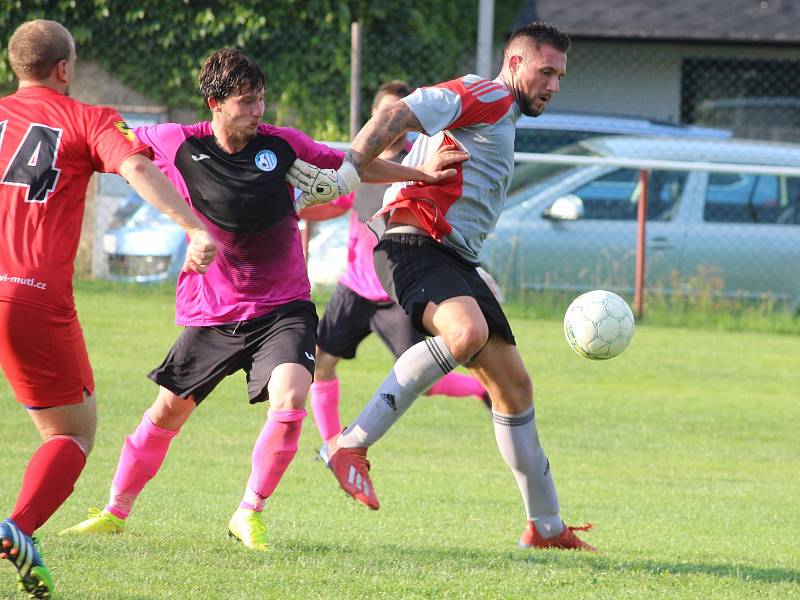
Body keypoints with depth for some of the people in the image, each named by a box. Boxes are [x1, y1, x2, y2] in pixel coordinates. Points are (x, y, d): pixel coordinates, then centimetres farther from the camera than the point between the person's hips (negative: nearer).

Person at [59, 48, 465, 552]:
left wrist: (422, 174, 5)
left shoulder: (282, 145, -7)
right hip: (212, 314, 0)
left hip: (283, 310, 0)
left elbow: (352, 168, 7)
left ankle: (250, 514, -3)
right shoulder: (179, 145, -10)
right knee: (167, 413, 7)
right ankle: (116, 511, 29)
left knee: (290, 402, -23)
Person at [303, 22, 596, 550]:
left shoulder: (504, 119, 30)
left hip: (455, 263, 10)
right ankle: (352, 446, -32)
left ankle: (546, 527, 15)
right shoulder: (485, 96, -3)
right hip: (416, 245, -10)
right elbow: (395, 117, -15)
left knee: (513, 385, 7)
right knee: (468, 332, -37)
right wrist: (345, 176, -23)